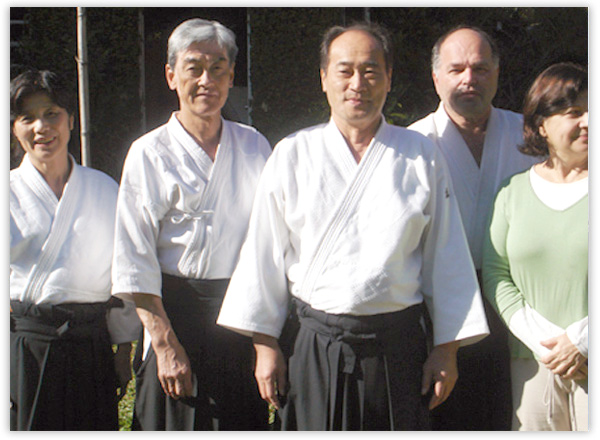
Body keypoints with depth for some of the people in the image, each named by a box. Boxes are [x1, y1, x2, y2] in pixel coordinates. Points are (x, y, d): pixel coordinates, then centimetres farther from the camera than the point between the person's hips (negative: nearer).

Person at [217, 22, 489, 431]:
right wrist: (265, 345, 3)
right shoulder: (293, 155, 4)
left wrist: (447, 349, 4)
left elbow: (447, 259, 6)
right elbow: (266, 256, 6)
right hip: (316, 348, 0)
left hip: (398, 349, 0)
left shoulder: (422, 156, 5)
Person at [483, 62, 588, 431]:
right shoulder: (515, 190, 8)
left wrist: (581, 341, -11)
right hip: (533, 360, 2)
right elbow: (495, 275, 5)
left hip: (593, 360, -2)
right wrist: (544, 341, -6)